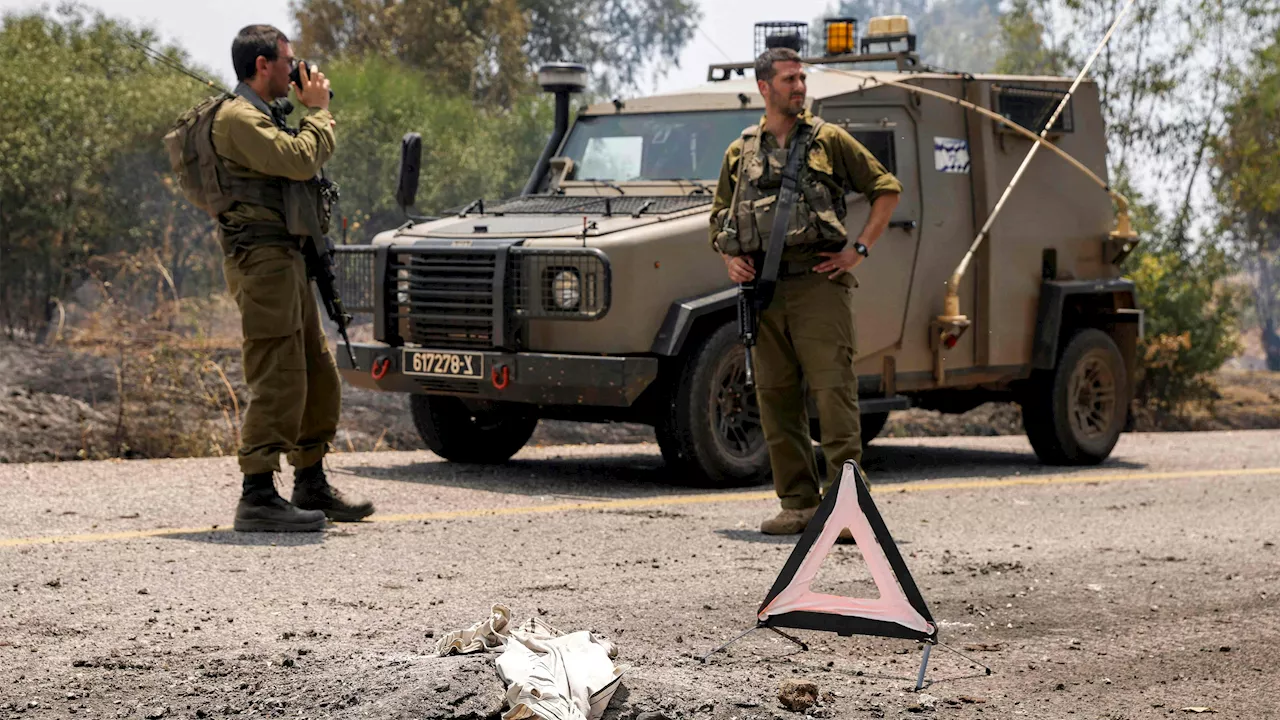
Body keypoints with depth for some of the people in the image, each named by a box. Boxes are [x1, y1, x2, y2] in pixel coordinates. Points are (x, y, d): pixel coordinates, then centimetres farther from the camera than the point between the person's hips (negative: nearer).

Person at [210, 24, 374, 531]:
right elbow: (301, 161, -22)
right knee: (278, 382, -13)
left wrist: (314, 113, 16)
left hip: (288, 260, 11)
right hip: (261, 260, -11)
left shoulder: (264, 115, 22)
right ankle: (257, 499, -12)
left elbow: (308, 162, 27)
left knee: (318, 380, 14)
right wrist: (318, 110, -7)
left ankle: (311, 485, 23)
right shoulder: (237, 117, -12)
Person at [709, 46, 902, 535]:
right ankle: (798, 504, 12)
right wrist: (730, 259, 5)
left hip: (818, 280, -4)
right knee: (776, 398, 4)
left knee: (833, 390, -10)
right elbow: (719, 217, 24)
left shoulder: (828, 140, 5)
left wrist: (860, 247, -2)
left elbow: (886, 189, 7)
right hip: (763, 288, 4)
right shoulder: (740, 152, 14)